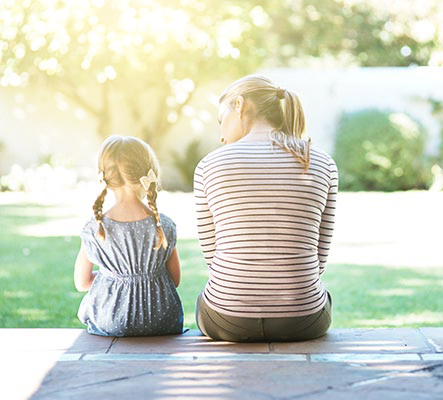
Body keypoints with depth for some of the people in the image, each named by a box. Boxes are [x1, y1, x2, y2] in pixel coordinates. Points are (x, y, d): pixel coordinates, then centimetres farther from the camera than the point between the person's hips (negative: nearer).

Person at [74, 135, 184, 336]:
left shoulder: (94, 229, -12)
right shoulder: (165, 226, -12)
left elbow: (81, 283, 0)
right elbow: (175, 280, 0)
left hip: (108, 325, 0)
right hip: (162, 325, 1)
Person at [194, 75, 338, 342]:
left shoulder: (209, 166, -4)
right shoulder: (323, 165, -1)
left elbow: (212, 253, 2)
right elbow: (319, 257, 4)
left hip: (227, 320, -1)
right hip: (302, 322, 1)